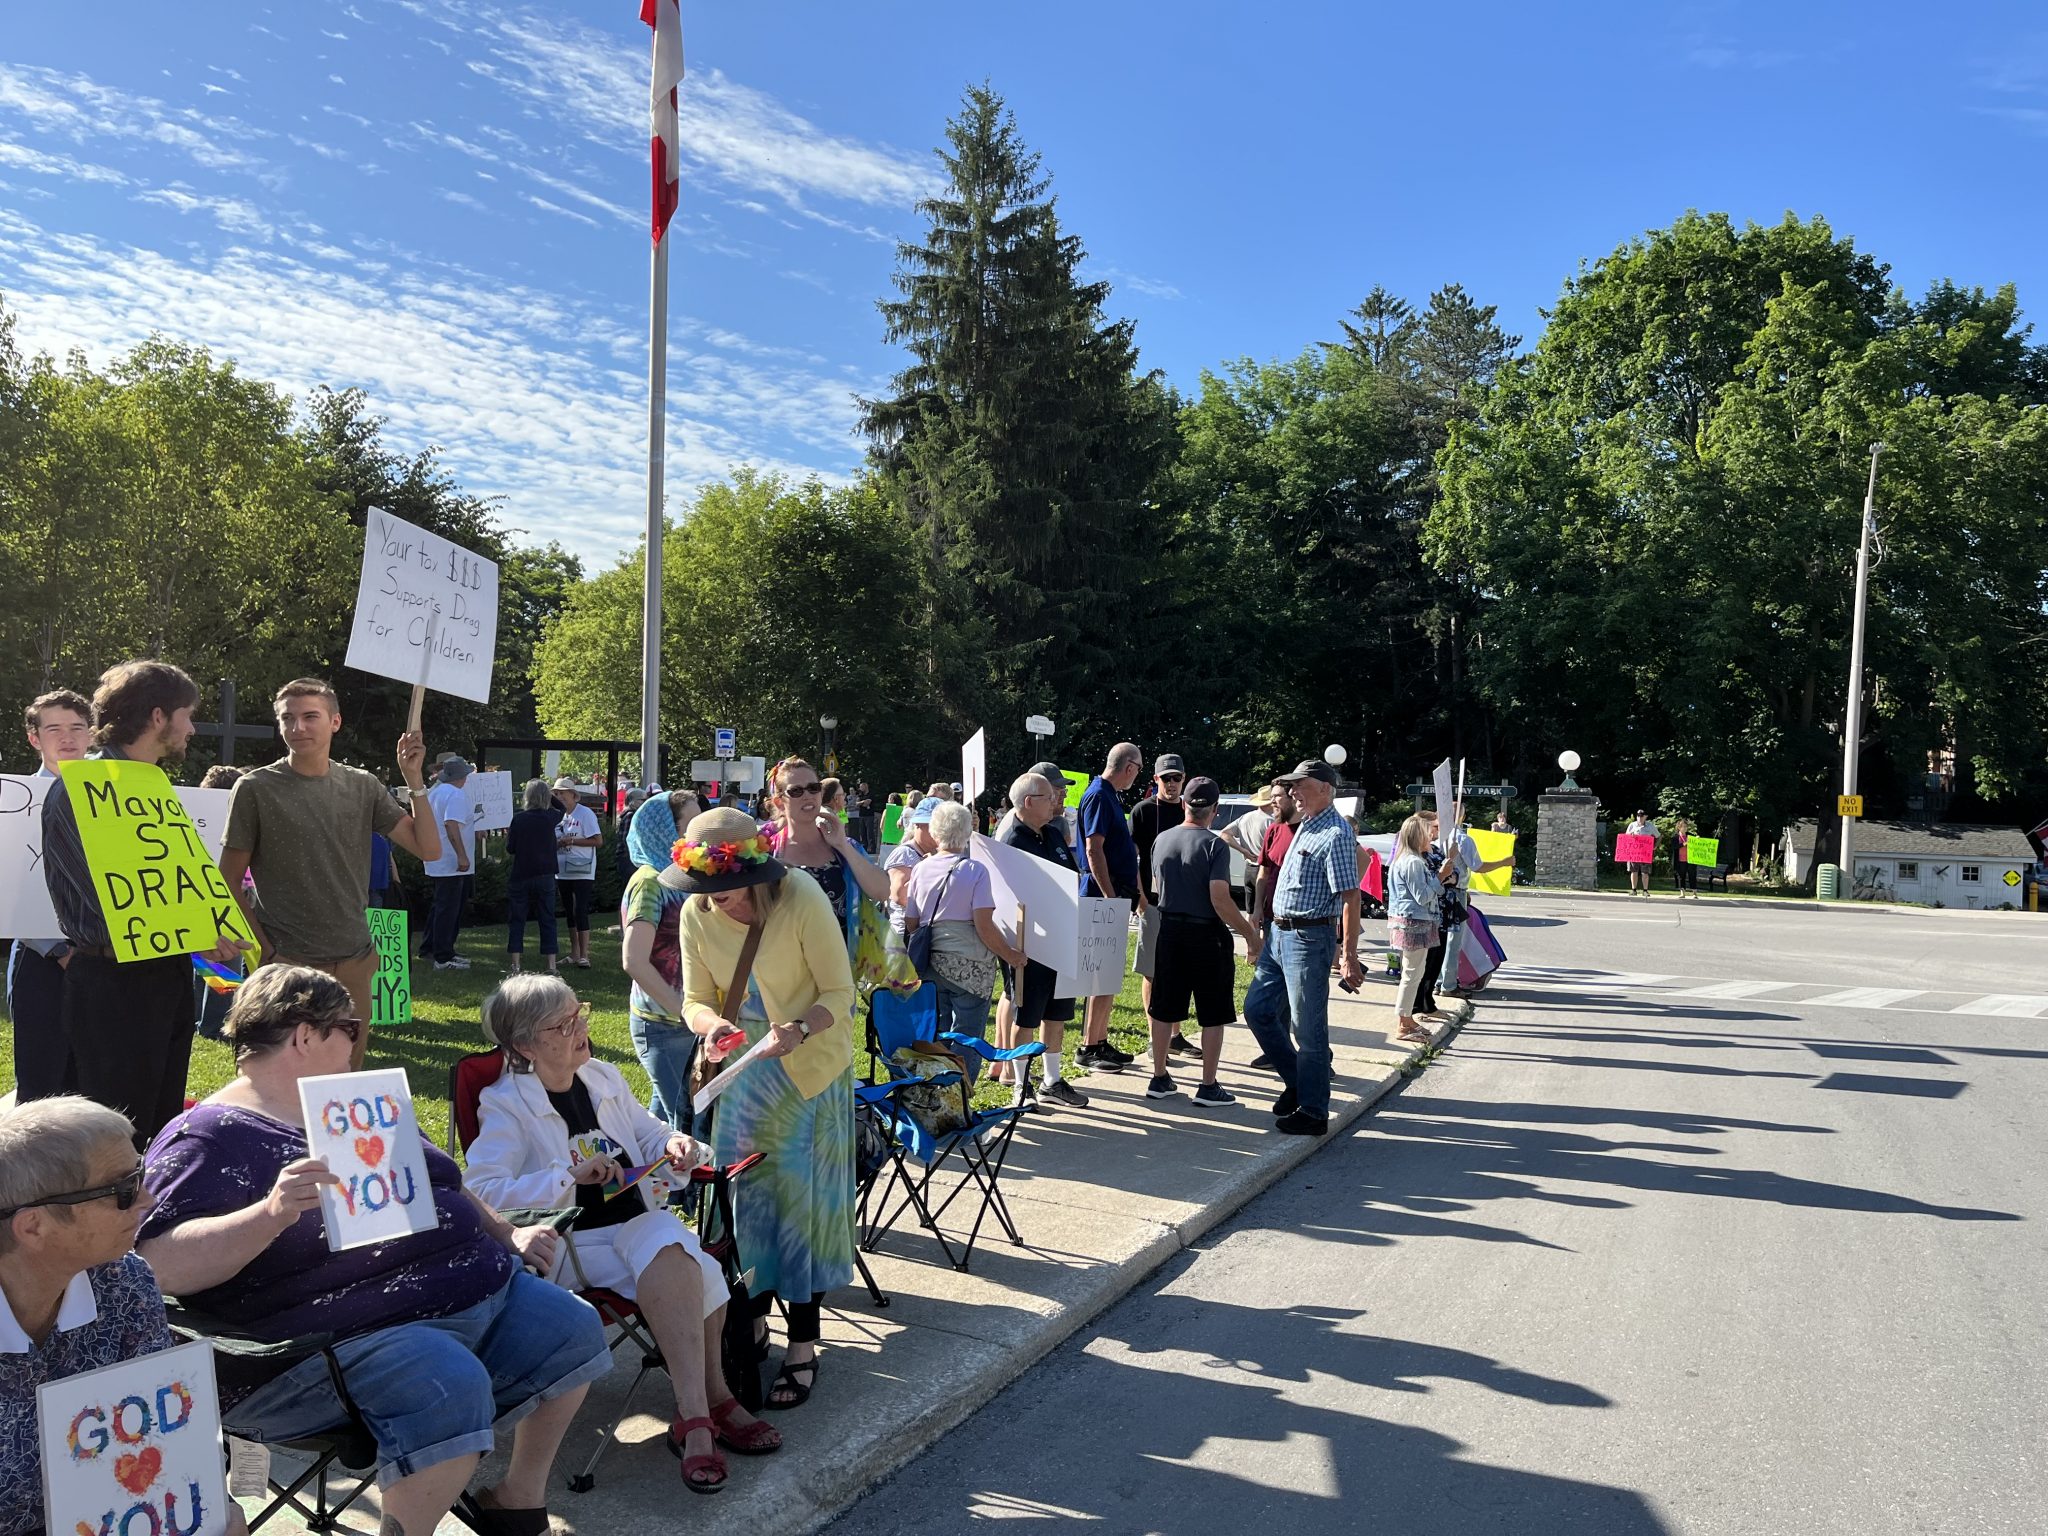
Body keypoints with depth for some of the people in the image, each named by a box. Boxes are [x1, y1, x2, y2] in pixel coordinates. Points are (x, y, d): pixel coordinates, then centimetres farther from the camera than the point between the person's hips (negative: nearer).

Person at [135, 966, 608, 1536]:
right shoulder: (207, 1137, -8)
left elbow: (443, 1187, 28)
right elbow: (160, 1265, -21)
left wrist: (507, 1235, 16)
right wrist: (272, 1213, -36)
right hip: (354, 1334, -9)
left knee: (573, 1329, 6)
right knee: (450, 1387, -34)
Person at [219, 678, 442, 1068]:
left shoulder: (362, 786, 6)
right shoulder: (255, 788, -3)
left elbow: (428, 848, 1)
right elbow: (229, 881, -1)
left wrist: (414, 780, -8)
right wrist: (263, 949, -9)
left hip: (355, 963, 3)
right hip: (287, 964, -3)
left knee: (349, 1073, 13)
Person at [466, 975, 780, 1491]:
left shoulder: (604, 1077, 14)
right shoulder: (504, 1105, -4)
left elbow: (651, 1136, 23)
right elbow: (481, 1191, -18)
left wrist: (676, 1145, -2)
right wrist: (570, 1176, -26)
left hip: (640, 1220, 5)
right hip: (572, 1244, -5)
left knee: (668, 1249, -30)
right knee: (678, 1266, -30)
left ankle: (694, 1416, -18)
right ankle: (711, 1401, -20)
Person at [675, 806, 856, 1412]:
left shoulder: (802, 898, -23)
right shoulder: (696, 913, -10)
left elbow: (839, 992, -17)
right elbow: (695, 1000, -2)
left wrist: (798, 1031, -35)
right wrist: (711, 1023, -25)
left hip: (811, 1069, -4)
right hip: (745, 1072, 4)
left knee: (802, 1198, -2)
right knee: (746, 1195, 9)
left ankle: (802, 1347, 8)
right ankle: (753, 1321, 27)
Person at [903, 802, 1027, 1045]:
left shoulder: (920, 870, 4)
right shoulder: (975, 870, -8)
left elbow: (910, 924, 8)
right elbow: (984, 927, -12)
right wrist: (1009, 954, 1)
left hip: (930, 965, 4)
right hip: (970, 968, -4)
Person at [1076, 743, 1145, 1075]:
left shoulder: (1109, 796, 16)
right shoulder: (1099, 796, -14)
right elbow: (1094, 850, -21)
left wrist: (1135, 893, 26)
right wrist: (1111, 898, -23)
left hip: (1116, 891, 10)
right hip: (1103, 893, -10)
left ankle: (1101, 1042, 20)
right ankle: (1089, 1047, 0)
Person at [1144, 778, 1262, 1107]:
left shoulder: (1162, 840, 3)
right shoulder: (1214, 845, -15)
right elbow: (1219, 899, -21)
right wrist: (1251, 935, -13)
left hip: (1169, 932, 6)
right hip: (1206, 935, -5)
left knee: (1164, 1010, 13)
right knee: (1213, 1015, 5)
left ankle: (1160, 1078, 20)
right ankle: (1208, 1087, 8)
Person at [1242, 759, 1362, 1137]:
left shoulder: (1336, 834, -17)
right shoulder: (1306, 826, 13)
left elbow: (1350, 898, -20)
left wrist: (1349, 956, -23)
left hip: (1308, 939, -10)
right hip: (1281, 934, 10)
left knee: (1308, 1028, 0)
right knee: (1258, 1010, 14)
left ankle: (1313, 1112, 11)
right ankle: (1296, 1083, 28)